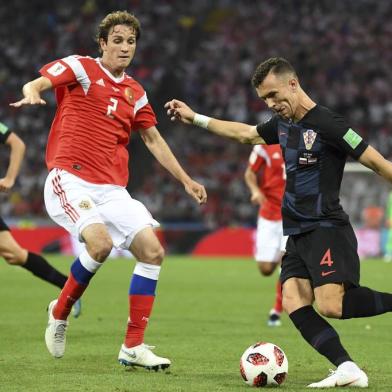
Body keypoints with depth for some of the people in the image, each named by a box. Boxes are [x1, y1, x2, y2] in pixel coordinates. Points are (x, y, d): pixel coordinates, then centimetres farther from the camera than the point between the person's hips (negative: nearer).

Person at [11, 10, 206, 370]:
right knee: (101, 242, -30)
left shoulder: (135, 92, 17)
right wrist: (32, 94, -38)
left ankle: (133, 347, -1)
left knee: (152, 251, -7)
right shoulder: (80, 69, 0)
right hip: (70, 179, -6)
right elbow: (36, 84, -13)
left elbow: (153, 139, 26)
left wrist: (185, 179, 24)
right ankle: (60, 312, -3)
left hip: (112, 189, 6)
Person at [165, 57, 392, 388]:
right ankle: (347, 369, -16)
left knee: (331, 305, -24)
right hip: (298, 233, 8)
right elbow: (245, 133, 32)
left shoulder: (327, 124, -12)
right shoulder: (283, 124, 14)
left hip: (326, 229, -8)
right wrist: (194, 118, 34)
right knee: (293, 302, -11)